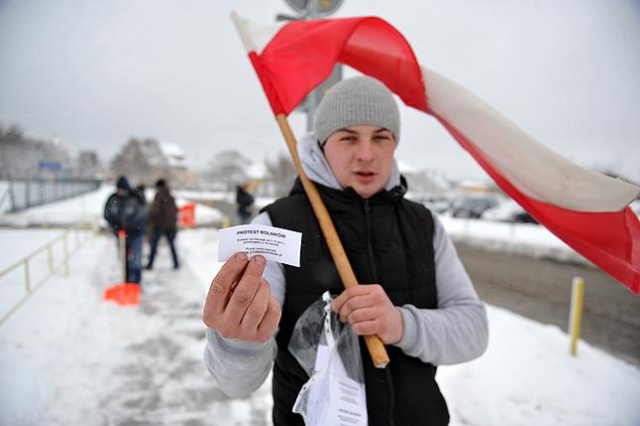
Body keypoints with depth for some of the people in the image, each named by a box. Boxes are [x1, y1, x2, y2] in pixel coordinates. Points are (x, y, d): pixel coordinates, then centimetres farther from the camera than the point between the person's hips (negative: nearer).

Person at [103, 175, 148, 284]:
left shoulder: (135, 198, -14)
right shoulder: (113, 199, -3)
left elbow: (143, 214, -16)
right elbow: (107, 214, 4)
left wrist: (129, 223, -21)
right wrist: (115, 226, -9)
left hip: (135, 234, -4)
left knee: (135, 260, -4)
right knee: (124, 259, 12)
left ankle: (135, 282, 4)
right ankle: (127, 282, 24)